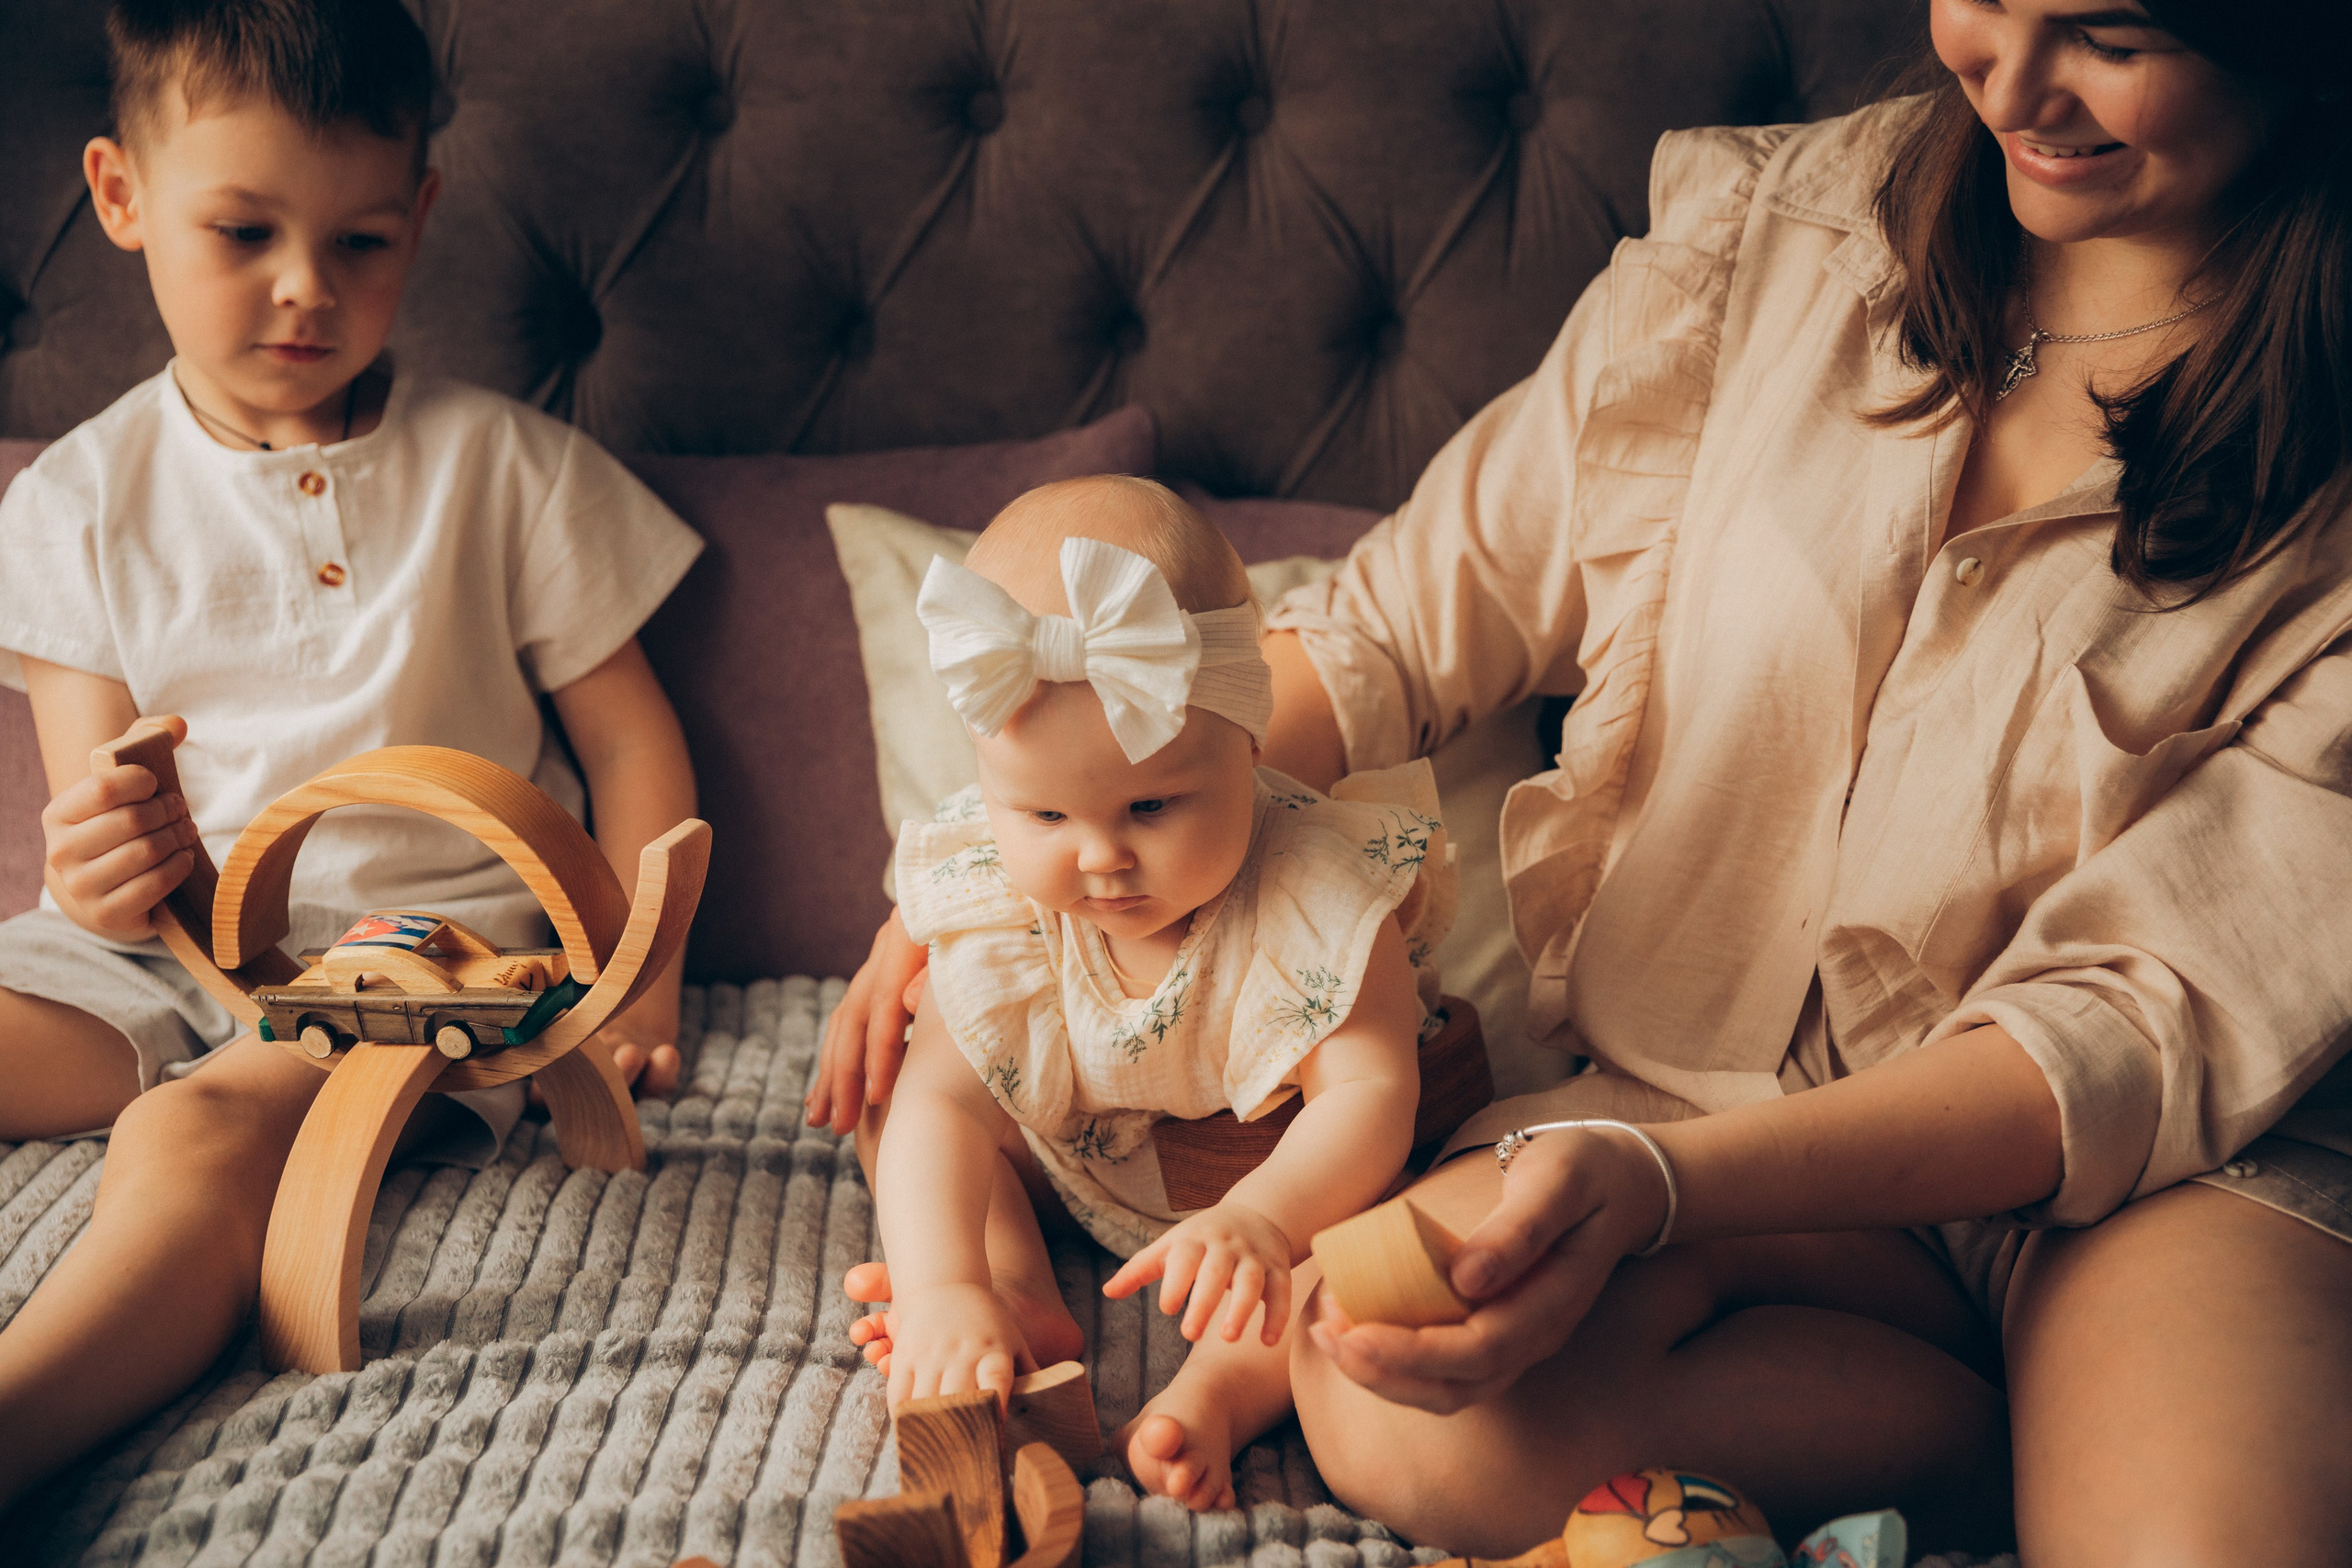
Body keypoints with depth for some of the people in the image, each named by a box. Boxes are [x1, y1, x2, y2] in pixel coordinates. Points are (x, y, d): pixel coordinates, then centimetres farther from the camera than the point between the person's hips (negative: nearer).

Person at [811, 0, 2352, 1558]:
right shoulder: (1779, 231, -3)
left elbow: (2157, 1027, -18)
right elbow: (1405, 621, 5)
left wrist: (1653, 1183, -32)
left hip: (2171, 1152, 0)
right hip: (1708, 1066, 1)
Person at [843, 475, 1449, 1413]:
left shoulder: (1314, 892, -34)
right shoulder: (993, 907, -26)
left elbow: (1369, 1093, -39)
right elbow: (940, 1106, -29)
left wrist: (1262, 1221, -59)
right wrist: (942, 1291, -45)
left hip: (1277, 1167, -2)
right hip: (1073, 1162, 3)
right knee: (881, 1089, -10)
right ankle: (1030, 1304, -20)